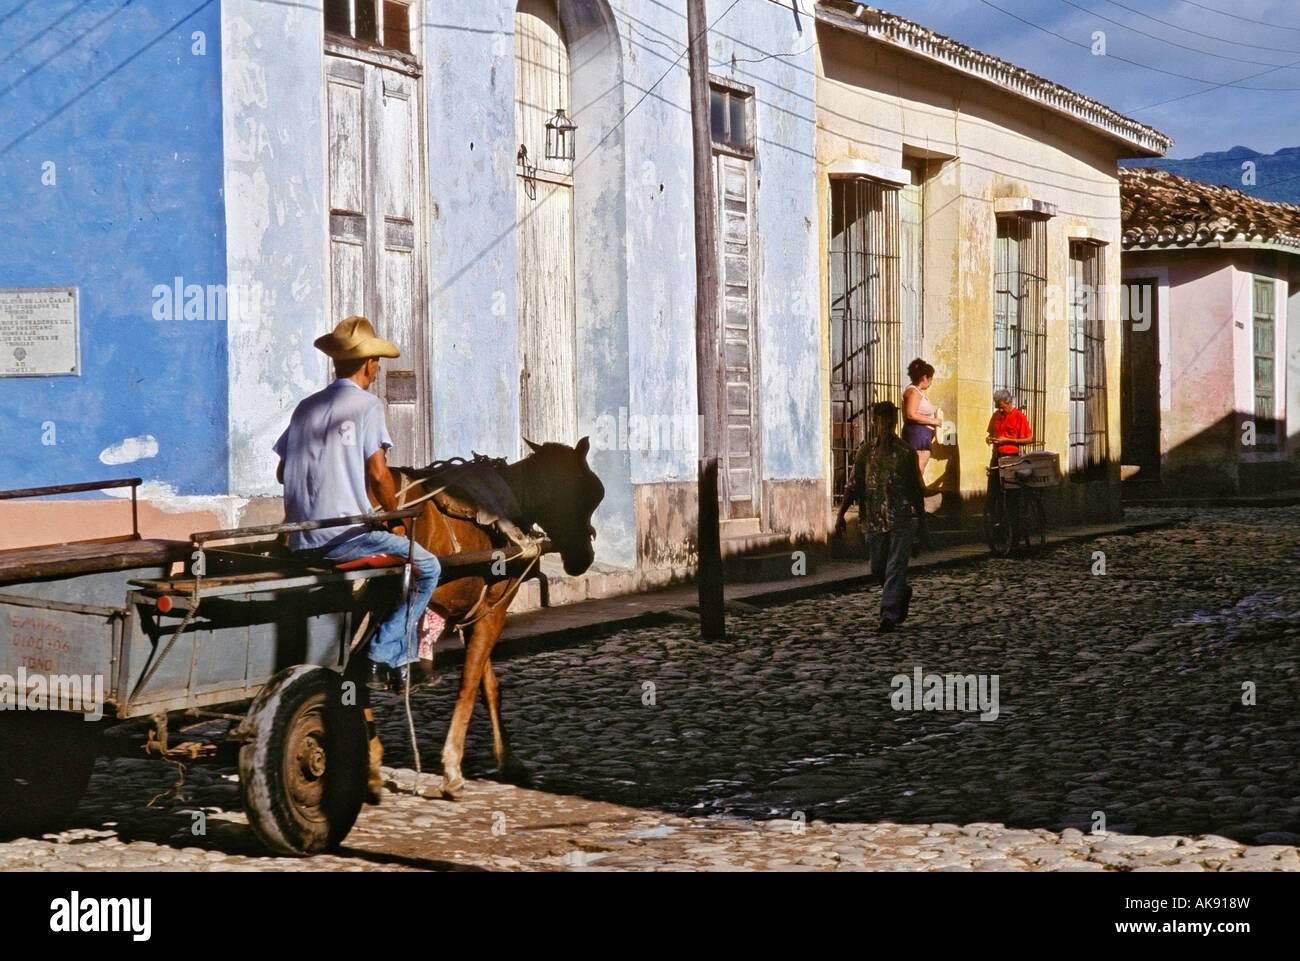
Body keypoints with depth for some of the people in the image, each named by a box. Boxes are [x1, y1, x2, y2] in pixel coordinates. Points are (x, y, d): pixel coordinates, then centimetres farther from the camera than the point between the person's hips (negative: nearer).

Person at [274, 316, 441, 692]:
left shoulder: (306, 407, 13)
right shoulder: (368, 404, -5)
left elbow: (282, 472, 15)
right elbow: (378, 474, -13)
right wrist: (395, 512, 3)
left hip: (301, 541, 8)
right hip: (344, 534, -8)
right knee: (426, 567, 5)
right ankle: (384, 657, -2)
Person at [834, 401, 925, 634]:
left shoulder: (905, 452, -2)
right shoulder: (865, 452, 4)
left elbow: (915, 486, 5)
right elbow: (854, 485, 6)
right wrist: (841, 513, -1)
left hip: (900, 519, -3)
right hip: (873, 519, 3)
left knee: (895, 568, -7)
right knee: (878, 568, 13)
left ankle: (889, 615, -5)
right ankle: (903, 593, 39)